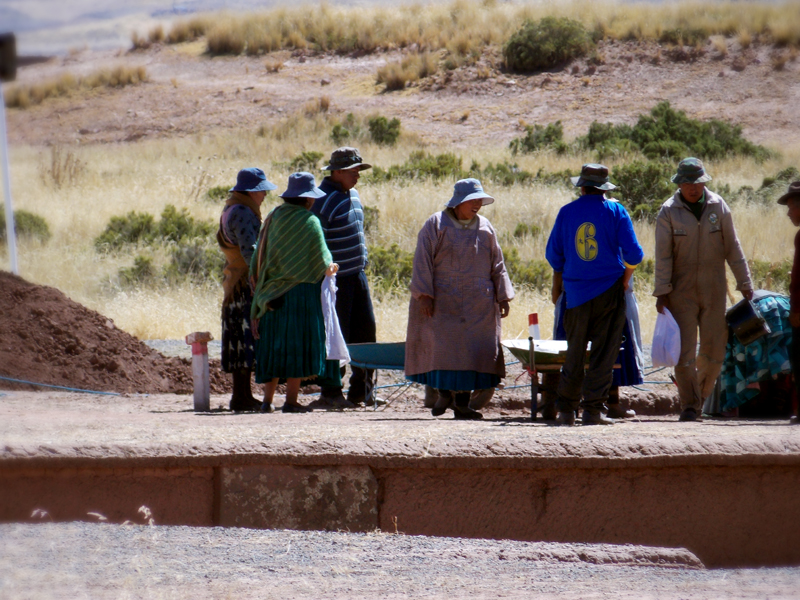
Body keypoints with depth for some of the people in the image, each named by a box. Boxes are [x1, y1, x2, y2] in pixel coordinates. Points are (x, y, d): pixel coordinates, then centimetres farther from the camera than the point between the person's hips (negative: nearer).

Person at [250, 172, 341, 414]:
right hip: (301, 291, -5)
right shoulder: (309, 221, -9)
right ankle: (291, 400, -5)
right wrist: (331, 267, 14)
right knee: (299, 345, -1)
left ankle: (268, 399, 7)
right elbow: (321, 260, -9)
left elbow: (258, 258, 7)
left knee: (275, 346, 11)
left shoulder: (272, 219, 6)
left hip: (274, 292, 5)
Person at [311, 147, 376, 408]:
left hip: (357, 275, 8)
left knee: (366, 330, 7)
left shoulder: (353, 195, 13)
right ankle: (330, 392, 4)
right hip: (336, 279, -8)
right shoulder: (323, 200, -15)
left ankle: (360, 389, 14)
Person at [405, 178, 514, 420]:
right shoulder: (436, 225, 0)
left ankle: (462, 401, 0)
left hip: (479, 304, 3)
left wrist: (503, 296, 8)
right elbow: (423, 262, -3)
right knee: (442, 346, -9)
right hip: (443, 301, -3)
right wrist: (424, 294, -12)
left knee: (474, 350, -3)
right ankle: (444, 393, 9)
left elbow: (497, 265, 15)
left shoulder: (485, 228, 12)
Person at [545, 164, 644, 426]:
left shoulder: (567, 212, 2)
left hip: (576, 292, 2)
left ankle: (566, 409, 12)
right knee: (603, 353, 0)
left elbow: (553, 254, 8)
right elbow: (633, 254, -7)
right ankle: (592, 410, -5)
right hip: (609, 290, -2)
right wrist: (626, 276, 12)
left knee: (574, 353, 12)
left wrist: (558, 282, 24)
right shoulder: (615, 211, -4)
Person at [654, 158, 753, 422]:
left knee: (714, 350, 3)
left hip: (714, 290, 2)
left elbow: (733, 249, 8)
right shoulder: (668, 212, -2)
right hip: (681, 291, -2)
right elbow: (663, 255, -4)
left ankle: (702, 393, 25)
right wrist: (661, 291, -10)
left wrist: (744, 283, 7)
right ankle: (689, 405, -1)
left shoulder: (718, 207, 4)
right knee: (684, 351, -6)